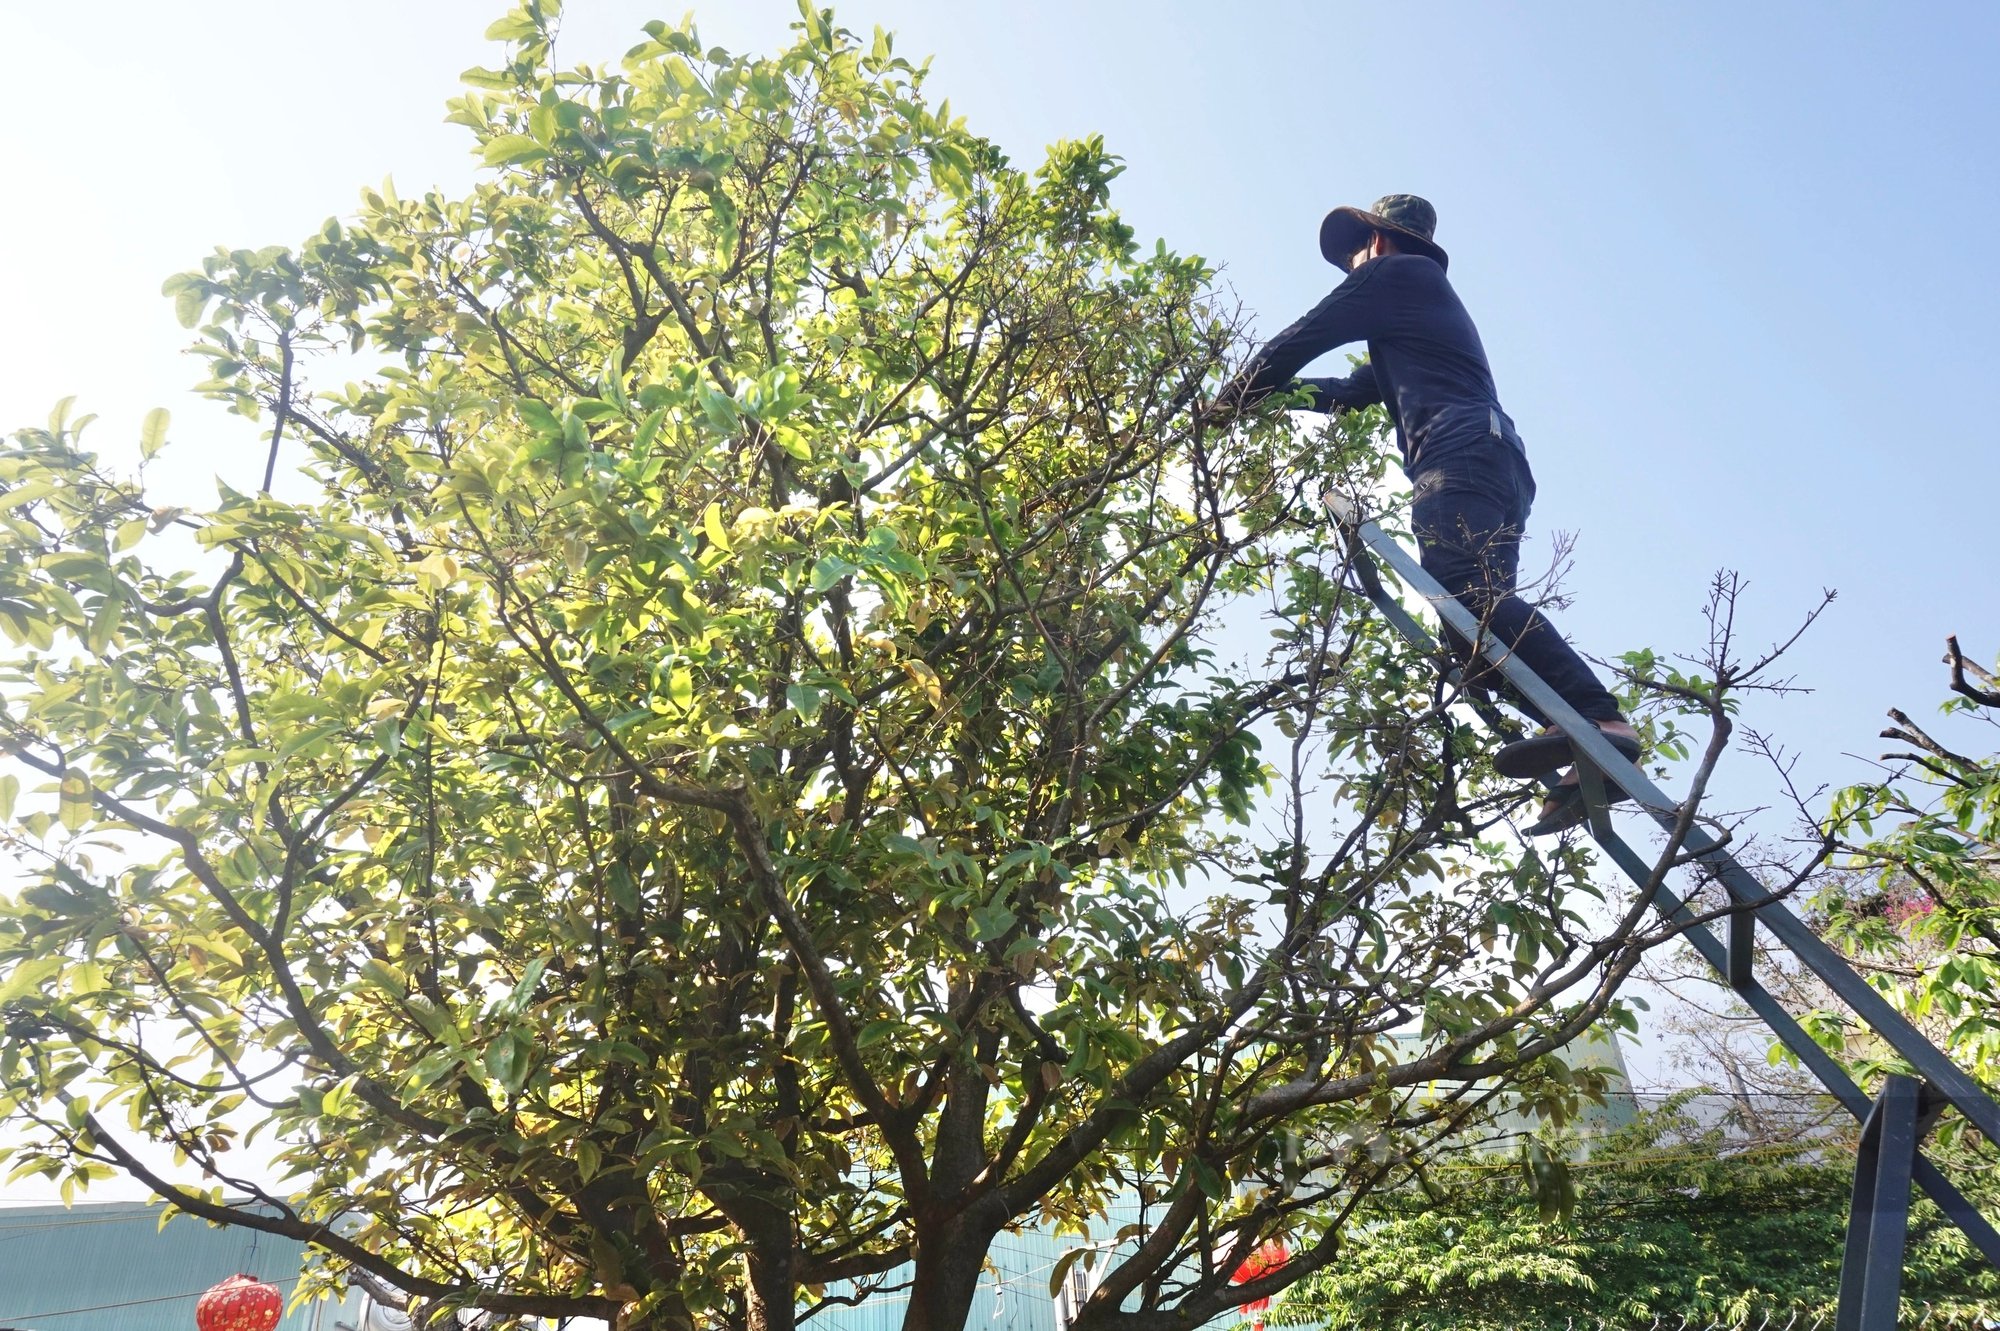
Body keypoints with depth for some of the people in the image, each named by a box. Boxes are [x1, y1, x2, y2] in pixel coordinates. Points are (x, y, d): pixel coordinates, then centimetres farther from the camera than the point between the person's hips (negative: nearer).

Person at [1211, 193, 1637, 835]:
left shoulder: (1394, 271, 13)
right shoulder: (1428, 301, 41)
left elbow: (1299, 342, 9)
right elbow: (1353, 391, 43)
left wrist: (1229, 402, 20)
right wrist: (1272, 390, 43)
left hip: (1459, 450, -9)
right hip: (1499, 462, 9)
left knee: (1464, 588, -29)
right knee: (1475, 614, -2)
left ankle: (1597, 717, -44)